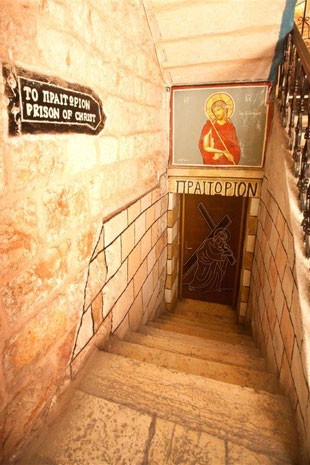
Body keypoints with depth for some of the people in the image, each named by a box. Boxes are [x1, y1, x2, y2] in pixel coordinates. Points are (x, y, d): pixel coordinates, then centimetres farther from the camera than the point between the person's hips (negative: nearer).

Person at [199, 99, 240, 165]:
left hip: (228, 163, 2)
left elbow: (235, 147, 7)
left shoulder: (230, 127, 7)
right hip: (212, 163, -2)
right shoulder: (209, 126, 0)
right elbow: (205, 147, -4)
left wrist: (231, 156, -13)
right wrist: (222, 152, -10)